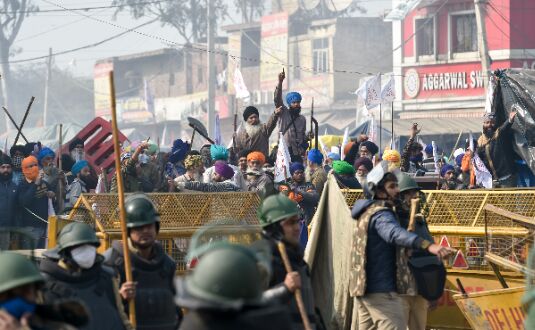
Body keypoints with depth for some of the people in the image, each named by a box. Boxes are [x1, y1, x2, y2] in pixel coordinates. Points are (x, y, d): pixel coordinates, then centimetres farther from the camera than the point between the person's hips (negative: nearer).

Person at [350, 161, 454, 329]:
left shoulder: (368, 211, 15)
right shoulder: (381, 215, -17)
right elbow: (396, 234, -39)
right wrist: (428, 246, -54)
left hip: (363, 284, 10)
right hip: (380, 289, -10)